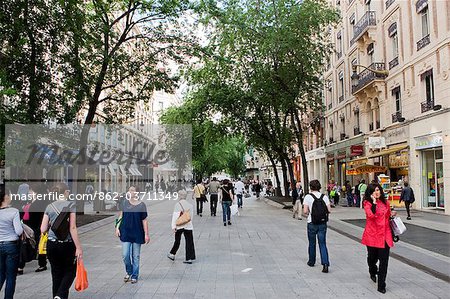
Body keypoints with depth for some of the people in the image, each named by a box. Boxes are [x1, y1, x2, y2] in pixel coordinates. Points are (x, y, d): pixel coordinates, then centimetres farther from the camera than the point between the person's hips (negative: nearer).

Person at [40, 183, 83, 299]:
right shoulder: (70, 205, -8)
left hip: (51, 244, 4)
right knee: (70, 271, 11)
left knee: (56, 274, 14)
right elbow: (72, 228, -14)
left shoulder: (49, 207, 4)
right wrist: (78, 247, -13)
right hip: (67, 244, -4)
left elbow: (43, 229, 3)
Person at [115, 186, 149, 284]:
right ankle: (128, 272, 25)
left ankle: (134, 276, 21)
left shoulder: (141, 205, -3)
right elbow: (120, 216, 11)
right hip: (125, 233, 2)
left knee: (136, 256, 7)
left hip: (137, 233, -1)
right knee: (125, 255, -1)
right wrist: (117, 227, 0)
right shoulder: (125, 203, 3)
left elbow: (144, 220, -1)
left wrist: (146, 234, -3)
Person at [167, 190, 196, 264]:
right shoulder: (190, 205, 3)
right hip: (188, 226, 2)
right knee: (189, 242, 3)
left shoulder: (178, 205, -10)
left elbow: (175, 216, -11)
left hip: (179, 226, -2)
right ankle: (189, 258, 2)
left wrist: (173, 226, -9)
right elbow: (191, 216, 10)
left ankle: (172, 254, 31)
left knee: (177, 241, 16)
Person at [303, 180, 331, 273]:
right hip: (323, 223, 2)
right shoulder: (325, 197, -1)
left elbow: (305, 211, -15)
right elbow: (329, 210, -3)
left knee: (312, 243, 15)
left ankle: (311, 261, 30)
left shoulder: (308, 197, -10)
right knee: (322, 244, 5)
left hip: (312, 224, -2)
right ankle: (325, 263, -9)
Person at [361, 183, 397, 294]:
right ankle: (373, 272, 47)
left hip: (385, 234, 3)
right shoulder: (367, 203, -3)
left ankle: (381, 285, 4)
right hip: (372, 234, -2)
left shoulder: (385, 202, 10)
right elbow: (371, 215, -23)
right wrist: (374, 202, -17)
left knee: (384, 260, -4)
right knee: (372, 257, 13)